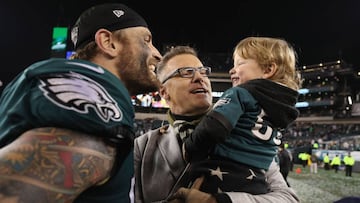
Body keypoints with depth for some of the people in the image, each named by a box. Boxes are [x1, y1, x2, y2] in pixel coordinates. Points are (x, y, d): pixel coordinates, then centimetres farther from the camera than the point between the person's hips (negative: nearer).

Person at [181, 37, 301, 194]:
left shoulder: (240, 94, -9)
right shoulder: (282, 107, 13)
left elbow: (212, 128, -24)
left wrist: (188, 148, -6)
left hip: (217, 183, -7)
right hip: (255, 187, 8)